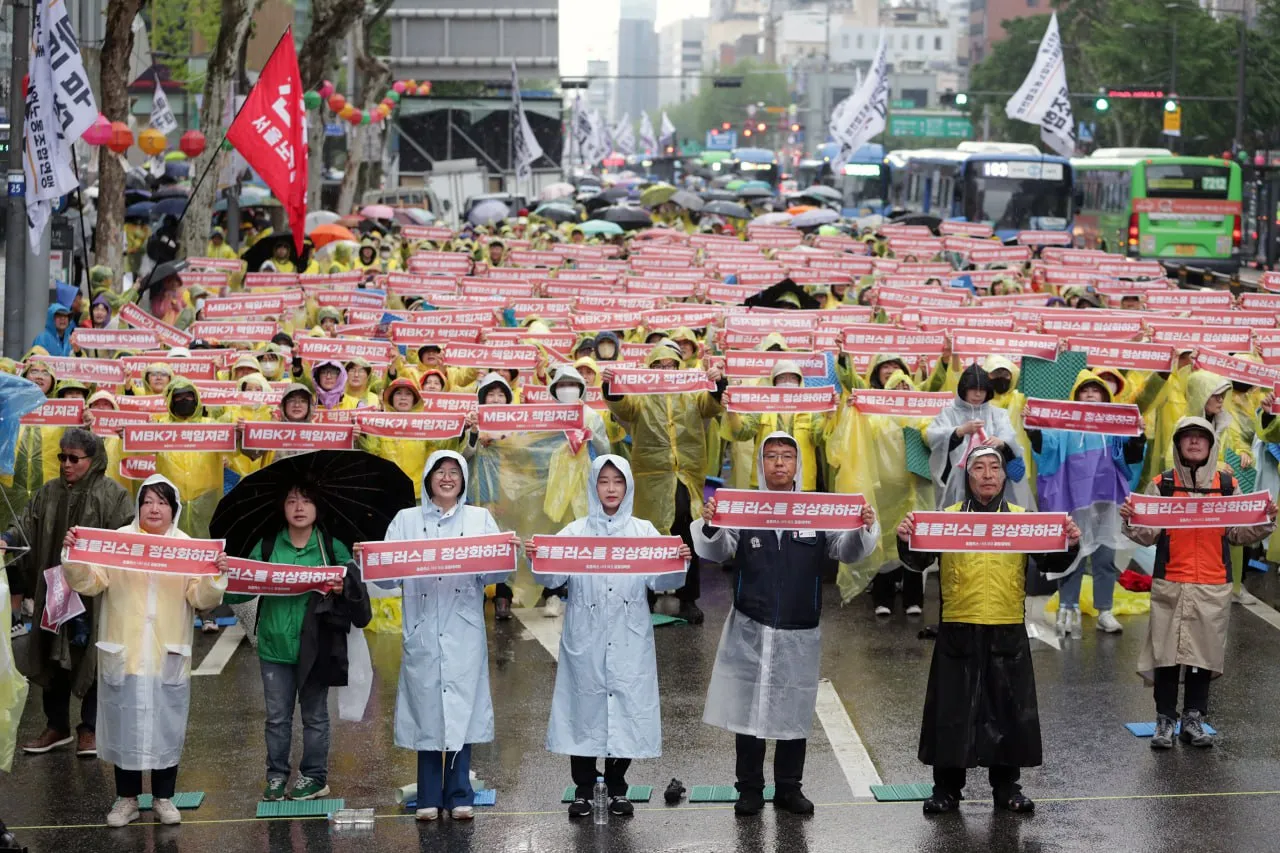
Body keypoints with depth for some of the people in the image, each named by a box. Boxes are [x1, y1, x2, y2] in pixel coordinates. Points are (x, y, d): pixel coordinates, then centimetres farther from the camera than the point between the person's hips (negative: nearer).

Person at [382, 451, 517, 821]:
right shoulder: (406, 520, 11)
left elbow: (494, 575, 2)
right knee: (426, 711, 0)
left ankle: (459, 796, 5)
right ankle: (428, 799, 6)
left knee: (462, 710, -2)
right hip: (423, 633, 0)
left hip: (464, 634, 0)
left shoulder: (480, 519, 11)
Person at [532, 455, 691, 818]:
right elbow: (552, 580, -2)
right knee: (585, 704, 1)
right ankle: (583, 788, 12)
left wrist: (678, 563, -19)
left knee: (626, 705, 2)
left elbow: (659, 581, -1)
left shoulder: (644, 531, 7)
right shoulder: (575, 532, 4)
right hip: (585, 638, -1)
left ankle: (617, 788, 14)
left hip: (628, 639, 1)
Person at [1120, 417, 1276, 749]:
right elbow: (1149, 536, 1)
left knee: (1205, 651, 6)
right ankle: (1165, 721, 10)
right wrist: (1132, 522, -18)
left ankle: (1194, 719, 18)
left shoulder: (1227, 485, 7)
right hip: (1170, 585, -1)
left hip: (1213, 586, 1)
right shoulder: (1161, 485, 2)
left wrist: (1265, 521, -6)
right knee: (1166, 652, 0)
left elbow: (1239, 535, 10)